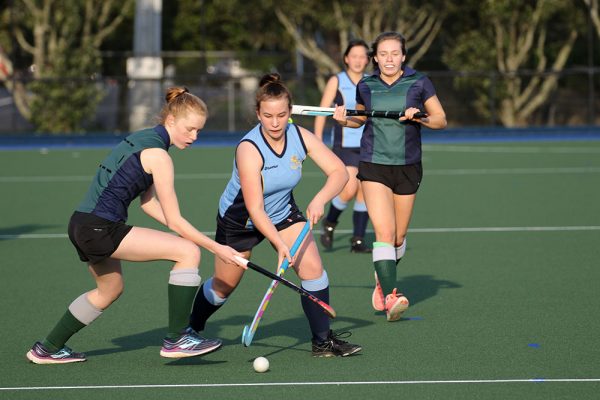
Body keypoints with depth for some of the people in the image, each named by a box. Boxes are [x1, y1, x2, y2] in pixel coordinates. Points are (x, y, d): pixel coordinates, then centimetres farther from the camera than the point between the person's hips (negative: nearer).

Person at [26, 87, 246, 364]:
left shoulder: (142, 139, 14)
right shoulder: (157, 154, -14)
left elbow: (148, 203, 17)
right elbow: (174, 221, -12)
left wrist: (186, 235, 9)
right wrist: (216, 248, -6)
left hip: (82, 225, 10)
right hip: (100, 229, -10)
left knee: (110, 289, 33)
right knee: (188, 252, -13)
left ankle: (47, 349, 42)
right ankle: (176, 339, -10)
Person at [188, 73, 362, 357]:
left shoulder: (300, 137, -19)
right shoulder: (249, 149, -33)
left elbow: (338, 171, -17)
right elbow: (255, 210, -35)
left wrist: (320, 199, -36)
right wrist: (279, 244, -45)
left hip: (283, 212, 4)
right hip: (239, 220, -3)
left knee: (312, 267, -17)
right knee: (223, 287, 12)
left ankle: (323, 341, -7)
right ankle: (190, 329, 40)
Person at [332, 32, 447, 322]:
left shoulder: (418, 83, -1)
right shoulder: (365, 87, 4)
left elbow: (441, 120, 3)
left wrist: (419, 117, -16)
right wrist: (345, 120, -1)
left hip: (408, 167, 1)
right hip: (374, 165, -1)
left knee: (398, 236, 8)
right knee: (384, 231, -17)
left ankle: (383, 280, 37)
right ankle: (391, 297, -24)